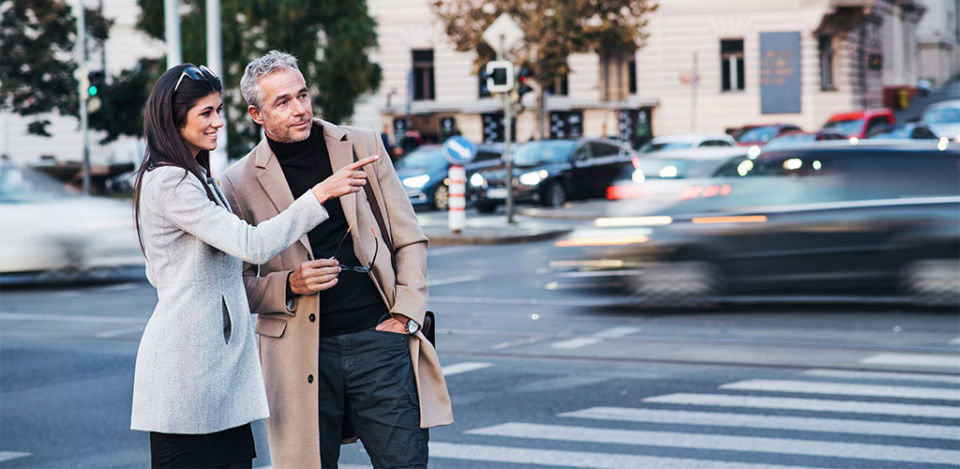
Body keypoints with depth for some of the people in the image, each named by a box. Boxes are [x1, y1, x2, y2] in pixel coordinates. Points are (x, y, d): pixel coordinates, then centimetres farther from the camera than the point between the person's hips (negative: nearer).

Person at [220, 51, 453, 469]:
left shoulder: (362, 146, 8)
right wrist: (289, 285, -11)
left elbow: (409, 240, 11)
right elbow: (237, 281, 8)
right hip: (302, 354, 0)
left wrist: (405, 316, 0)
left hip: (378, 339, 1)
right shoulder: (241, 182, 4)